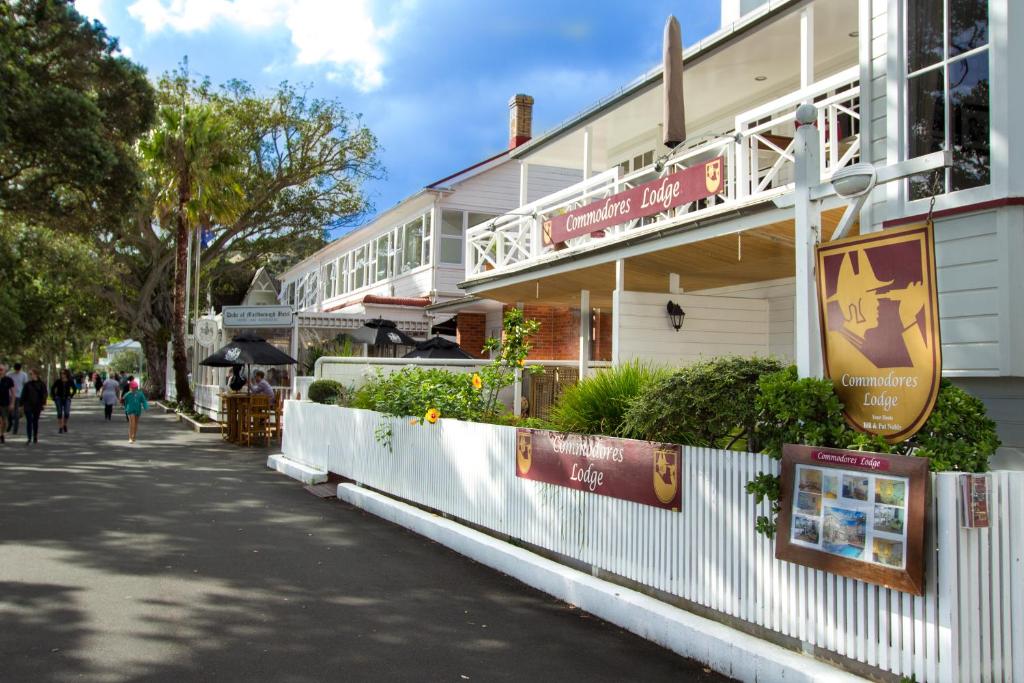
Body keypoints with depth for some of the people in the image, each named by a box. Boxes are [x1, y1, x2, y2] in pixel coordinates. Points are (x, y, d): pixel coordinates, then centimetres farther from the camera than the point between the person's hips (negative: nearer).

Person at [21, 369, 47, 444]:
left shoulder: (41, 384, 0)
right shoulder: (27, 384, 4)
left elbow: (44, 394, 0)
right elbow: (23, 395, 5)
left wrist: (43, 403, -8)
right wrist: (22, 404, 1)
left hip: (37, 406, 0)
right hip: (28, 406, 0)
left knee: (35, 421, 9)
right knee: (29, 421, -7)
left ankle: (35, 438, 19)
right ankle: (29, 438, -8)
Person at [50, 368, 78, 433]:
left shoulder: (70, 381, 0)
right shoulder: (58, 381, -3)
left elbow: (75, 389, 13)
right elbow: (52, 389, 7)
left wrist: (71, 396, 7)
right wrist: (54, 397, 3)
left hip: (67, 399, 0)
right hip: (59, 399, 0)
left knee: (67, 413, -12)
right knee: (60, 413, -3)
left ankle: (65, 425, 14)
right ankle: (60, 428, 3)